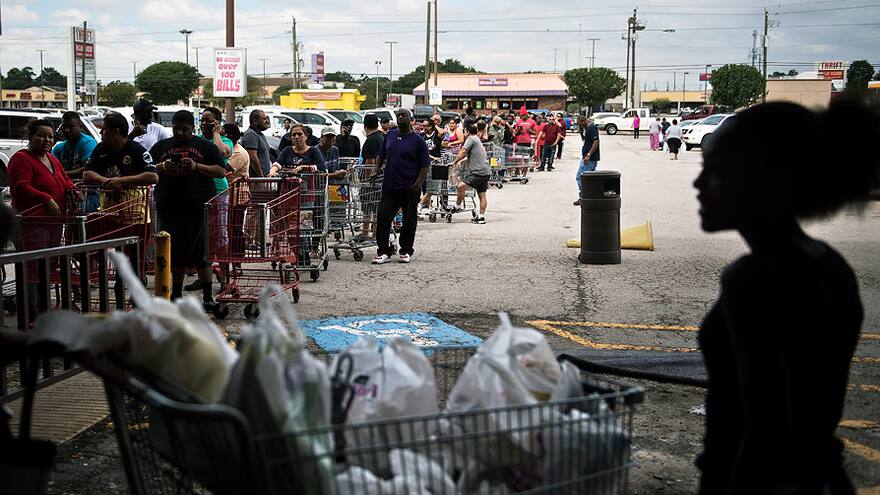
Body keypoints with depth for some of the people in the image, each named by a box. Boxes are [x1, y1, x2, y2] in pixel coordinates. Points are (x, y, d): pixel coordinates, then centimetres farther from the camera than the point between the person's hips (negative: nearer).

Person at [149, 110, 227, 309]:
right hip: (169, 209, 3)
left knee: (201, 255, 0)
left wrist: (197, 166, -12)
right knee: (176, 255, 10)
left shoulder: (205, 146, 7)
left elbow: (221, 171, 1)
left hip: (199, 209, -3)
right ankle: (176, 295, 21)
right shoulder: (161, 147, 15)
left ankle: (208, 297, 6)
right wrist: (162, 167, -8)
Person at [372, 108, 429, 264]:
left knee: (409, 221, 5)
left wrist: (417, 184, -14)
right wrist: (377, 169, 6)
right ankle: (383, 252, 3)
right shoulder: (390, 135, 11)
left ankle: (405, 252, 18)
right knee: (383, 218, -3)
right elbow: (381, 155, 22)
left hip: (409, 189, -3)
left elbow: (425, 166, -3)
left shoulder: (417, 141, -2)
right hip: (389, 187, 3)